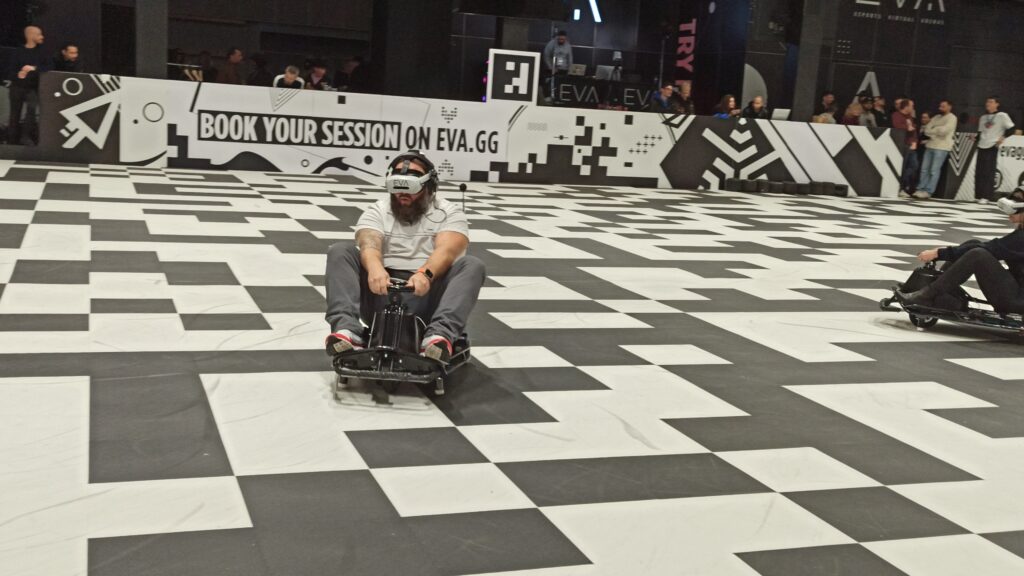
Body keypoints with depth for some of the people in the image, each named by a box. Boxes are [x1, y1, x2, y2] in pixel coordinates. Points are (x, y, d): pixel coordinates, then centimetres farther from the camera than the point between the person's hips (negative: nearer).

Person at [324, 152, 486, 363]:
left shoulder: (449, 212, 7)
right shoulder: (378, 210, 11)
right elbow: (369, 244, -12)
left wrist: (425, 273, -37)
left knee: (472, 265, -24)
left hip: (427, 299, -1)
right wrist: (375, 268, -37)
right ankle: (347, 328, -36)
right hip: (381, 294, 1)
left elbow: (447, 250, -14)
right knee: (340, 252, -16)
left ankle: (440, 335, -47)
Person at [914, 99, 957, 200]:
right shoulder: (936, 117, 19)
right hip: (930, 145, 7)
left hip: (942, 147, -7)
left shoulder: (951, 118, -3)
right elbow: (927, 129, 10)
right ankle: (921, 189, 5)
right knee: (924, 168, 3)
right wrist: (936, 132, -8)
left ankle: (928, 192, -7)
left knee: (934, 170, -8)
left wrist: (931, 131, -4)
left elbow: (943, 130, -16)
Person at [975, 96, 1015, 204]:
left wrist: (1003, 137, -15)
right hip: (982, 146, 6)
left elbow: (1011, 129, -3)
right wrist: (976, 138, 2)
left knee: (989, 173, -10)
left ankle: (987, 196, -9)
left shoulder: (1002, 116, -1)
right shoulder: (983, 117, 17)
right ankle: (978, 195, 9)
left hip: (992, 147, -6)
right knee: (979, 172, 3)